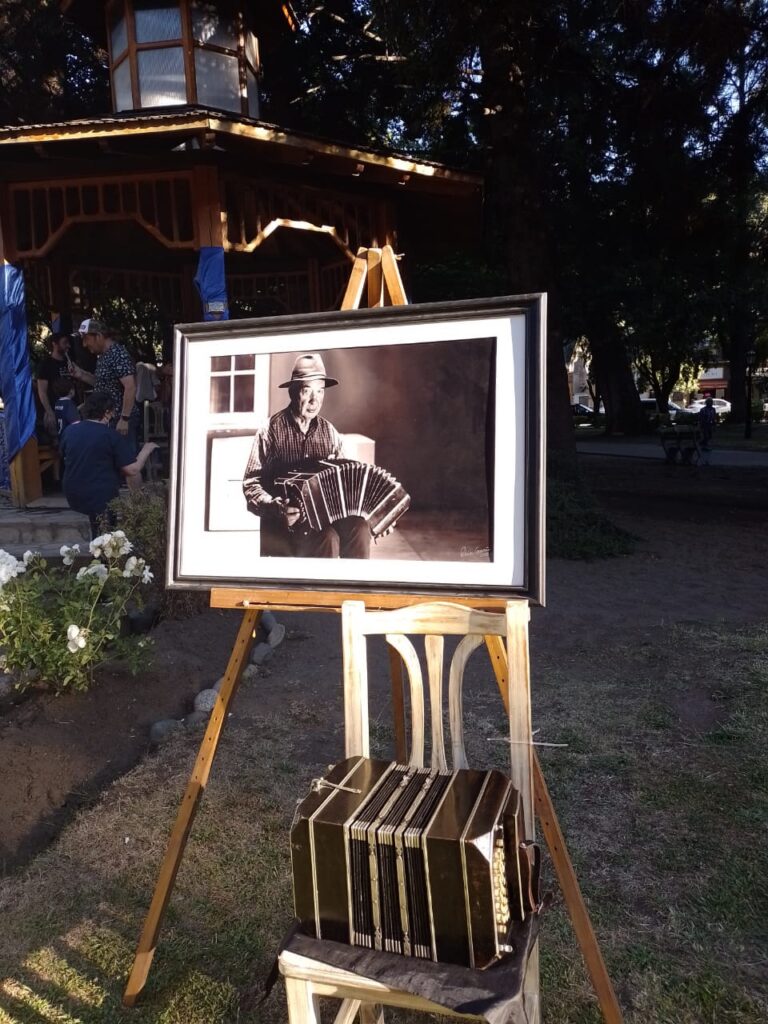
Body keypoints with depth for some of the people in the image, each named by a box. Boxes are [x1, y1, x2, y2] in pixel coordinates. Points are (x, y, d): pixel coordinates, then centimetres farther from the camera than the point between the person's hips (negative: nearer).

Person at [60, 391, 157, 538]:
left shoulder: (69, 431, 0)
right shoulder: (112, 436, -15)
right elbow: (133, 470, -18)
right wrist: (146, 450, -2)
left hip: (73, 498, 7)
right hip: (101, 500, -7)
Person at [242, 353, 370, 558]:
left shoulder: (329, 431, 11)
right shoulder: (271, 430, -2)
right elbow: (251, 484, -2)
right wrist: (276, 508, -21)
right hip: (285, 520, -4)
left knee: (359, 528, -27)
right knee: (327, 539, -32)